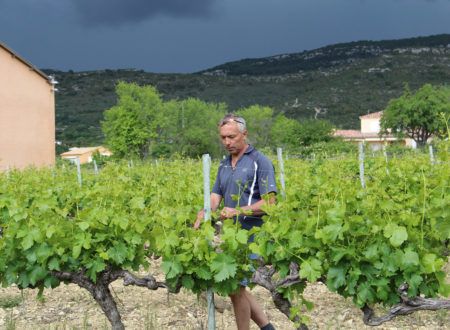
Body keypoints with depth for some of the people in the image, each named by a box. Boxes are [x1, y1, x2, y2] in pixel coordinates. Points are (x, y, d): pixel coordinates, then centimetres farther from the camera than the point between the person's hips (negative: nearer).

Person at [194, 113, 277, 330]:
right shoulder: (224, 165, 14)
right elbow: (214, 198, 9)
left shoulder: (260, 162, -7)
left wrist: (237, 211, -23)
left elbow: (269, 202, -13)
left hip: (250, 236, -7)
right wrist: (200, 218, -10)